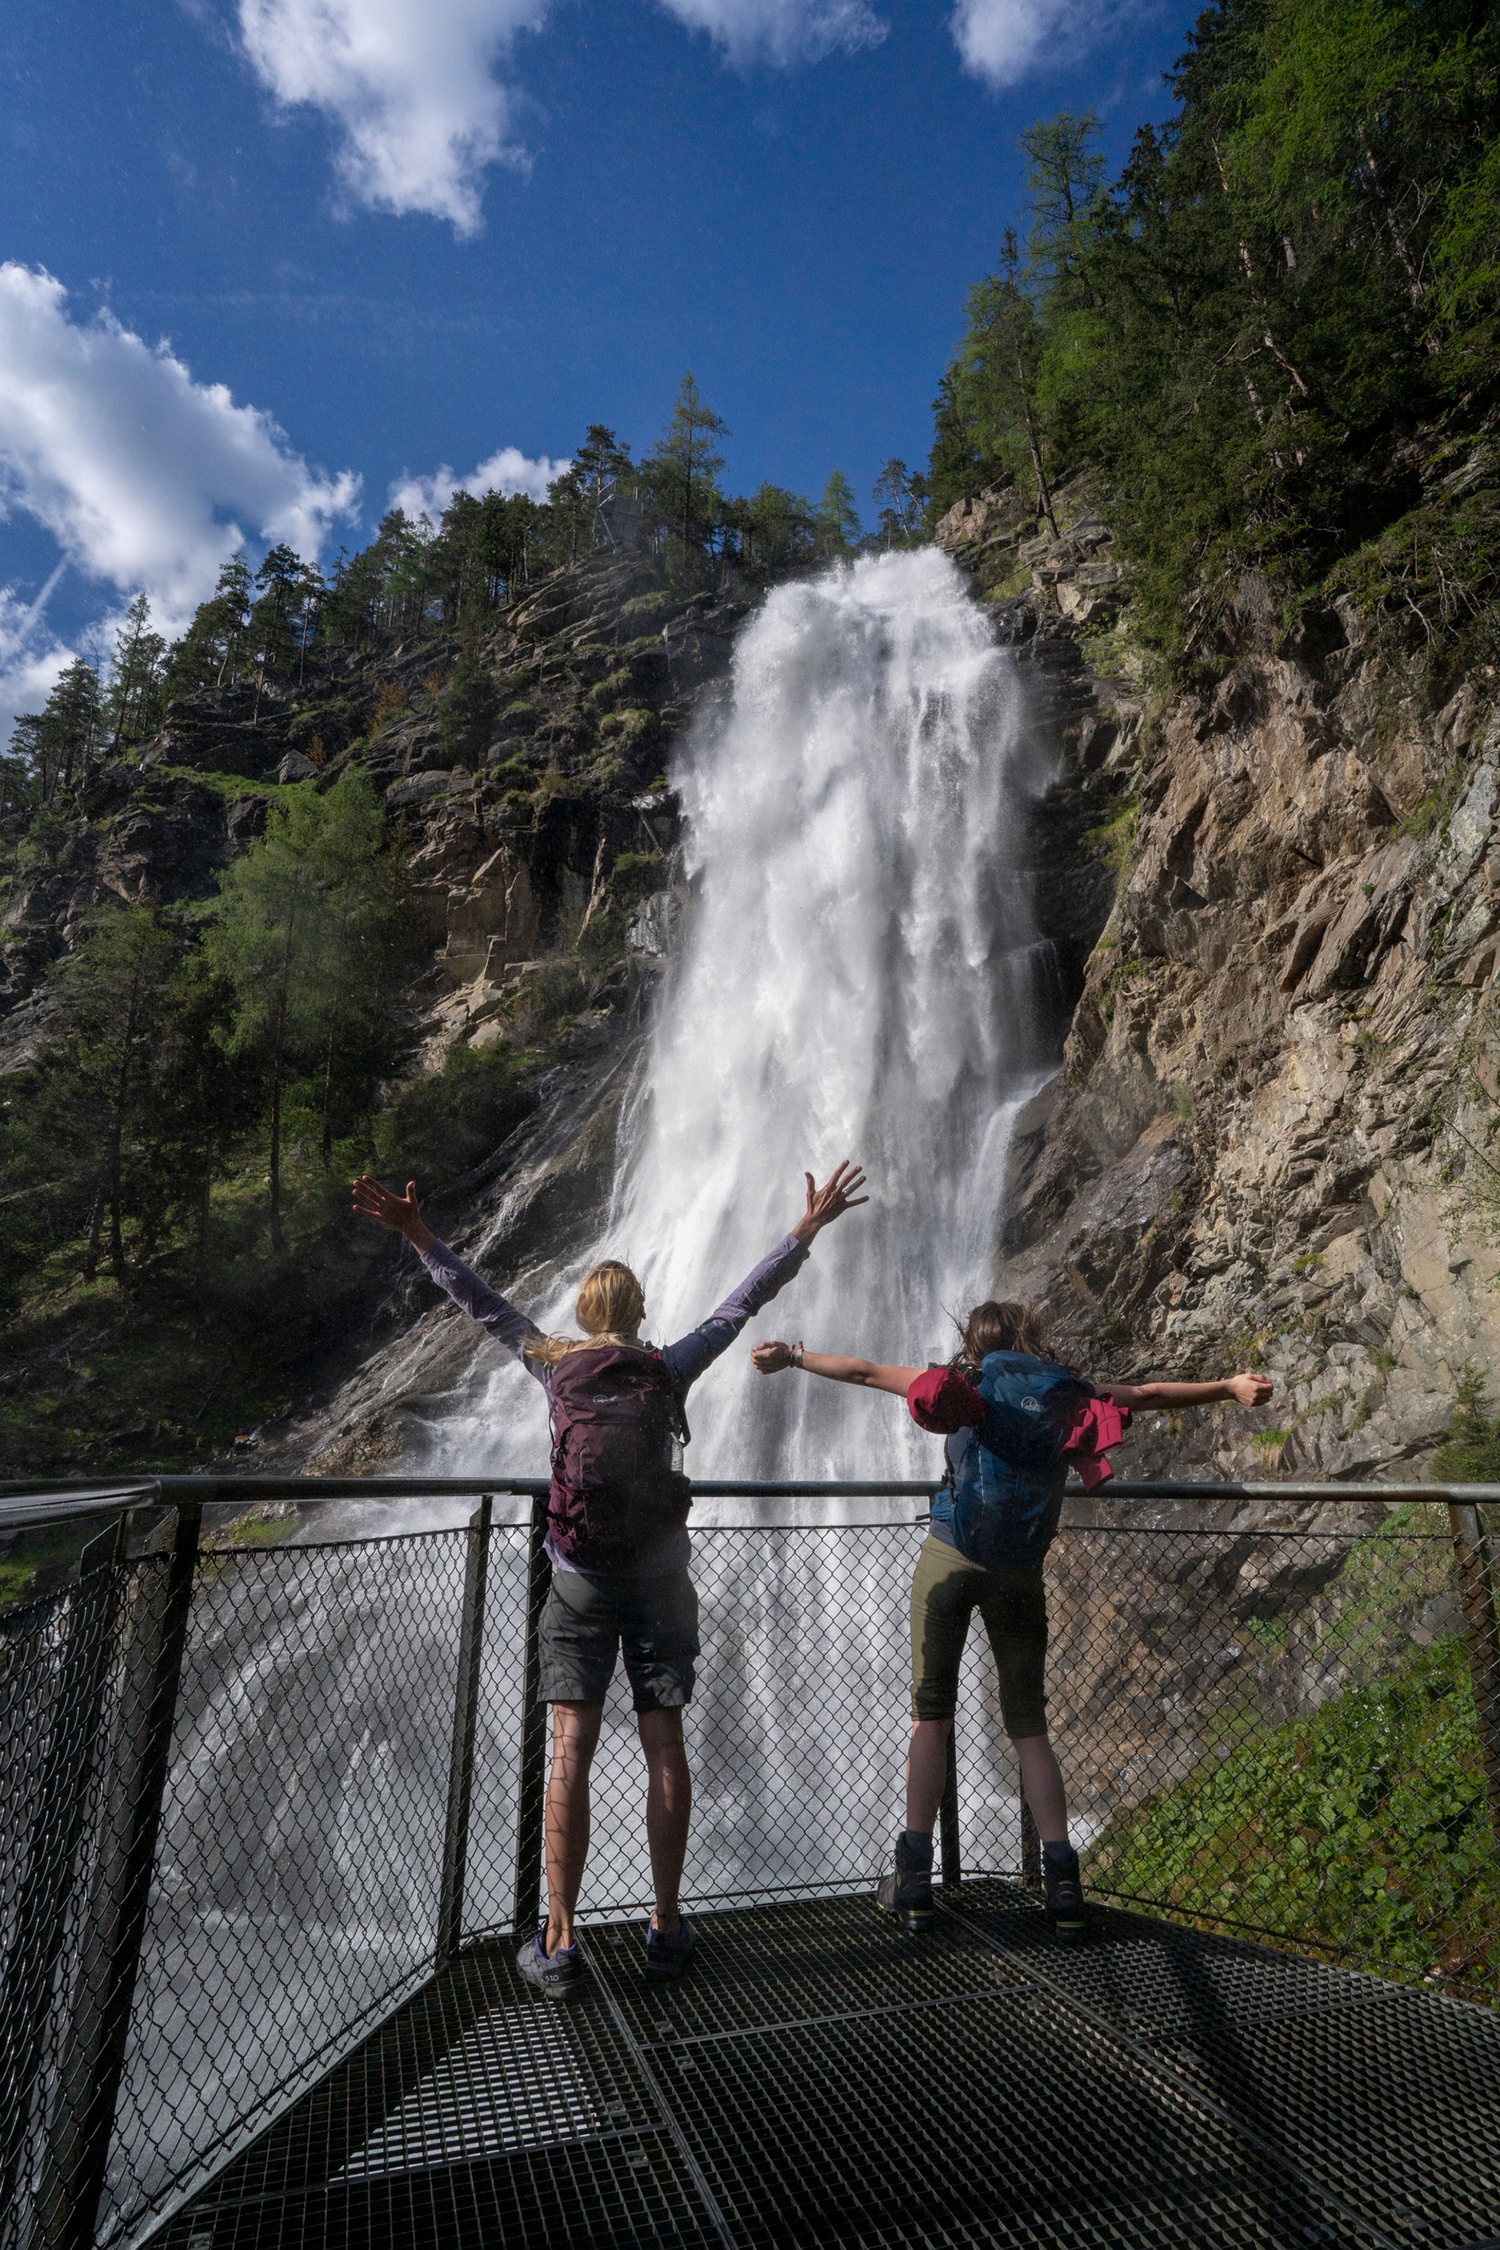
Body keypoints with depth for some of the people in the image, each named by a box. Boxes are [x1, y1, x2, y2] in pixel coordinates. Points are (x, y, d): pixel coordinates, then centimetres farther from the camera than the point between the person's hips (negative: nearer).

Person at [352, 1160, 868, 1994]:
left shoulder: (556, 1364, -3)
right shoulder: (669, 1368, -3)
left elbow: (484, 1303, 3)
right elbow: (741, 1303, 0)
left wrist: (419, 1236, 10)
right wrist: (809, 1227, 5)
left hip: (581, 1581, 0)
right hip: (660, 1579, 1)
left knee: (571, 1752, 3)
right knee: (664, 1748, 7)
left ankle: (558, 1942, 6)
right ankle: (666, 1928, 17)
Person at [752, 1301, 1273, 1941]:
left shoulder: (969, 1385, 0)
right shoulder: (1070, 1396, 6)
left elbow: (864, 1371, -1)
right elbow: (1150, 1393, 17)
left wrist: (792, 1356, 8)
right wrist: (1230, 1386, 30)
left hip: (950, 1558, -2)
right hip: (1018, 1573, 2)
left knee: (930, 1714, 7)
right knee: (1029, 1726, 13)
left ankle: (914, 1878, 8)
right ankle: (1062, 1882, 8)